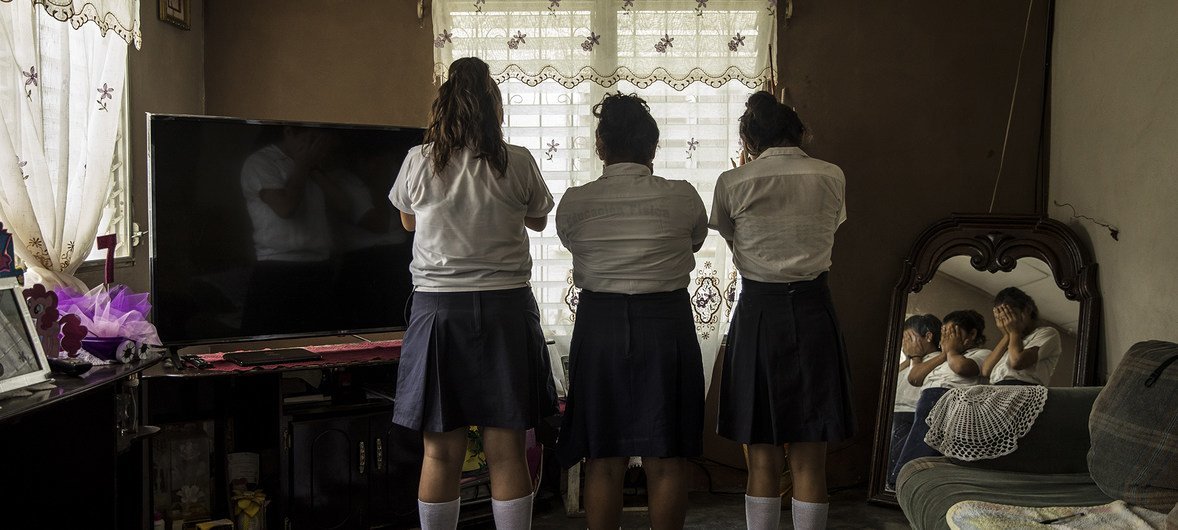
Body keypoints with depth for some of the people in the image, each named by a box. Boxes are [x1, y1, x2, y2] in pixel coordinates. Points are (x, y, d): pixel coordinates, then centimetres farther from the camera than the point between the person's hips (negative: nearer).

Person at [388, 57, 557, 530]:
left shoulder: (418, 162, -1)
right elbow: (539, 221, 16)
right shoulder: (518, 163, -2)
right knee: (506, 451, 4)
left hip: (438, 308, 0)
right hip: (506, 308, 0)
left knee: (441, 452, 6)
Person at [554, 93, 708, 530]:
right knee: (666, 461, 8)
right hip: (666, 325, -1)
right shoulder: (682, 197, -6)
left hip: (598, 326, 1)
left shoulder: (573, 203, -4)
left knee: (603, 461, 10)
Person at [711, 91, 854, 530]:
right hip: (813, 310, 1)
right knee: (809, 459, 7)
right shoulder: (831, 177, 1)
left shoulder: (733, 183, -4)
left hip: (758, 312, -1)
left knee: (763, 458, 8)